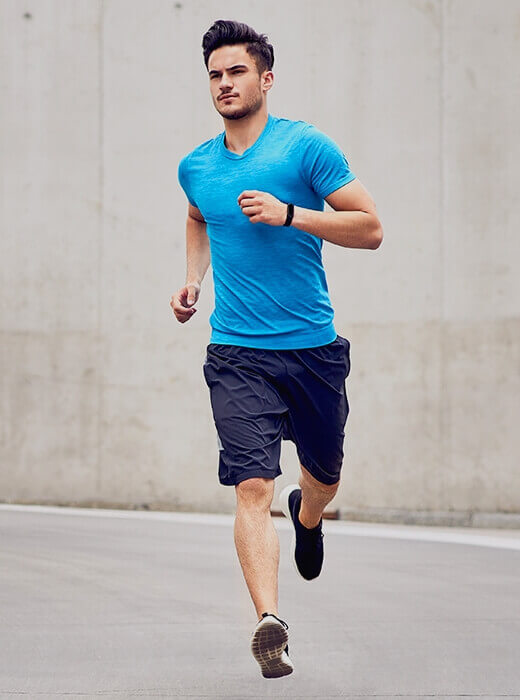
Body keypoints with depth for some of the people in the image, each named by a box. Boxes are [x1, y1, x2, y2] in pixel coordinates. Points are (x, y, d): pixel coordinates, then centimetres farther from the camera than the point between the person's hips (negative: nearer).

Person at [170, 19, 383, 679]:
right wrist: (194, 278, 16)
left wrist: (289, 214, -18)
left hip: (315, 348, -1)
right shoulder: (195, 167, 8)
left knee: (324, 476, 17)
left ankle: (305, 515, 54)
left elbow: (369, 228, -8)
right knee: (252, 486, -15)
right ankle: (268, 622, -22)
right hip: (238, 353, 1)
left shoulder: (306, 146, -5)